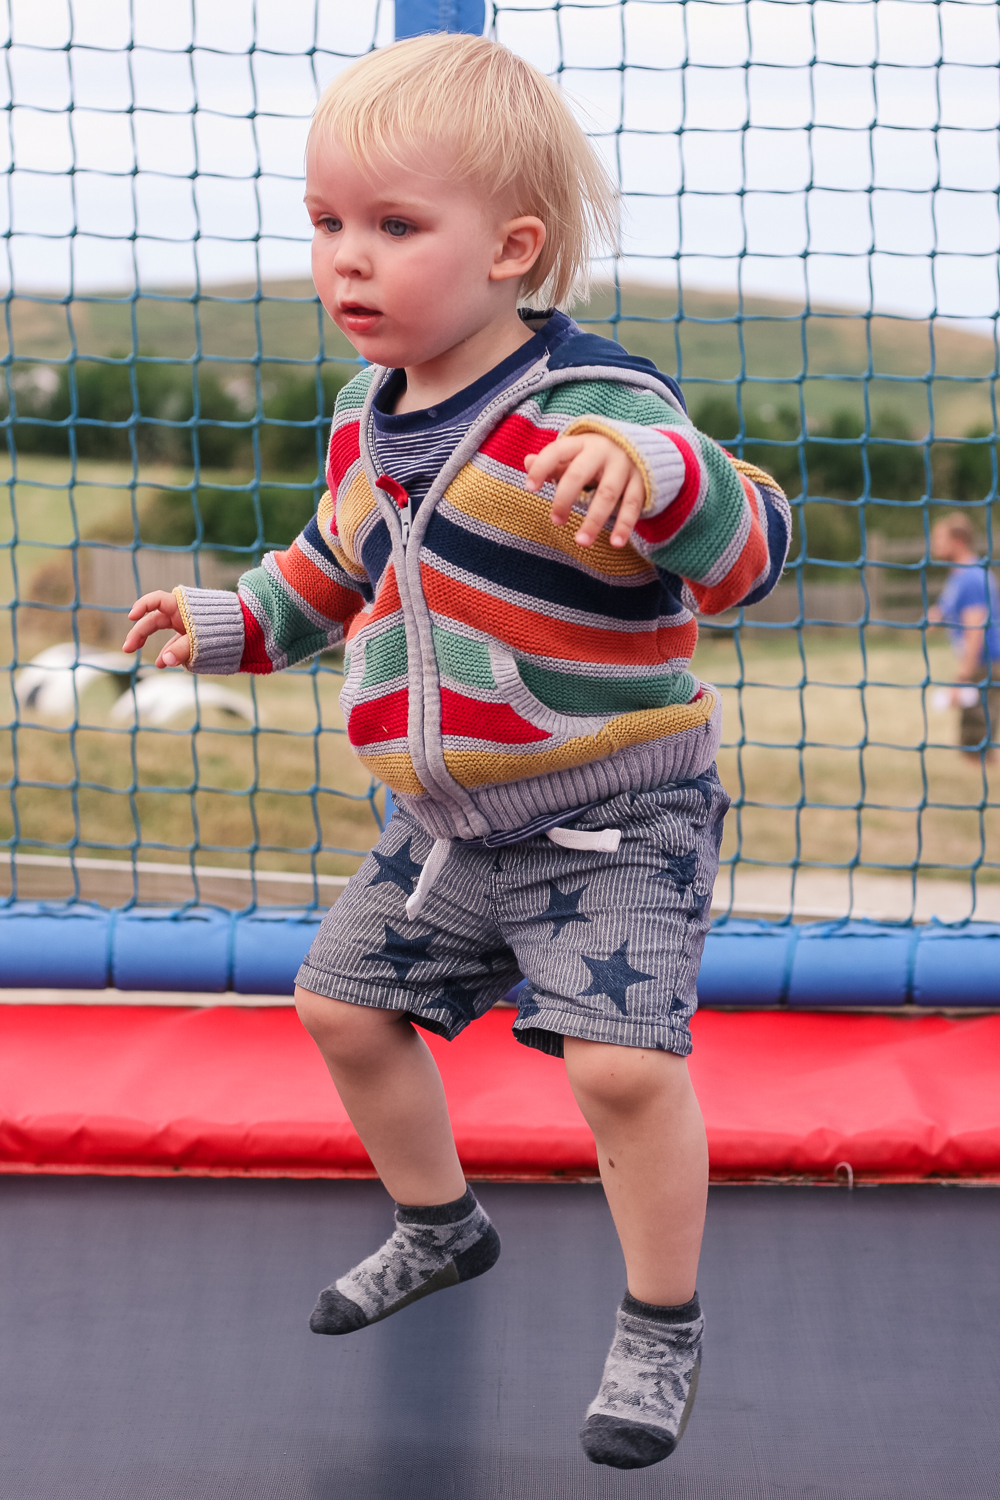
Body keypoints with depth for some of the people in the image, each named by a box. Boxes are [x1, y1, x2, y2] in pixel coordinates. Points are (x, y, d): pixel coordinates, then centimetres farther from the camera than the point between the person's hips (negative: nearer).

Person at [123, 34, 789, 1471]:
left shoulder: (589, 410, -22)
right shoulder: (369, 424, 3)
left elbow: (750, 549, -34)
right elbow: (333, 569, 23)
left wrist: (655, 472, -52)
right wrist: (229, 622, 12)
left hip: (612, 821, -8)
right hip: (445, 824, 8)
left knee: (622, 1061, -19)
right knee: (344, 1003, 16)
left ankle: (662, 1328, 4)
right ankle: (439, 1228, 41)